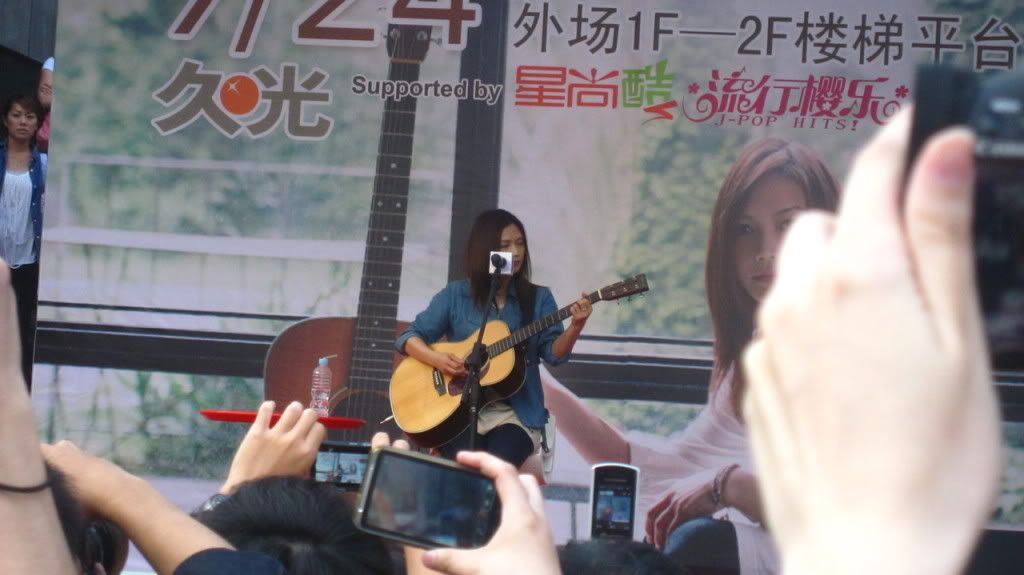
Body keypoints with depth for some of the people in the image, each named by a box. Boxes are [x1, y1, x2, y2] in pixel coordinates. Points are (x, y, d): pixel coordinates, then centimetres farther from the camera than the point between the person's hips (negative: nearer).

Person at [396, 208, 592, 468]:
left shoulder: (538, 298, 9)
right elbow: (409, 337, 6)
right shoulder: (455, 295, 6)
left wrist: (576, 327, -20)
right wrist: (437, 359, -13)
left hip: (515, 412, 1)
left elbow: (553, 353, 0)